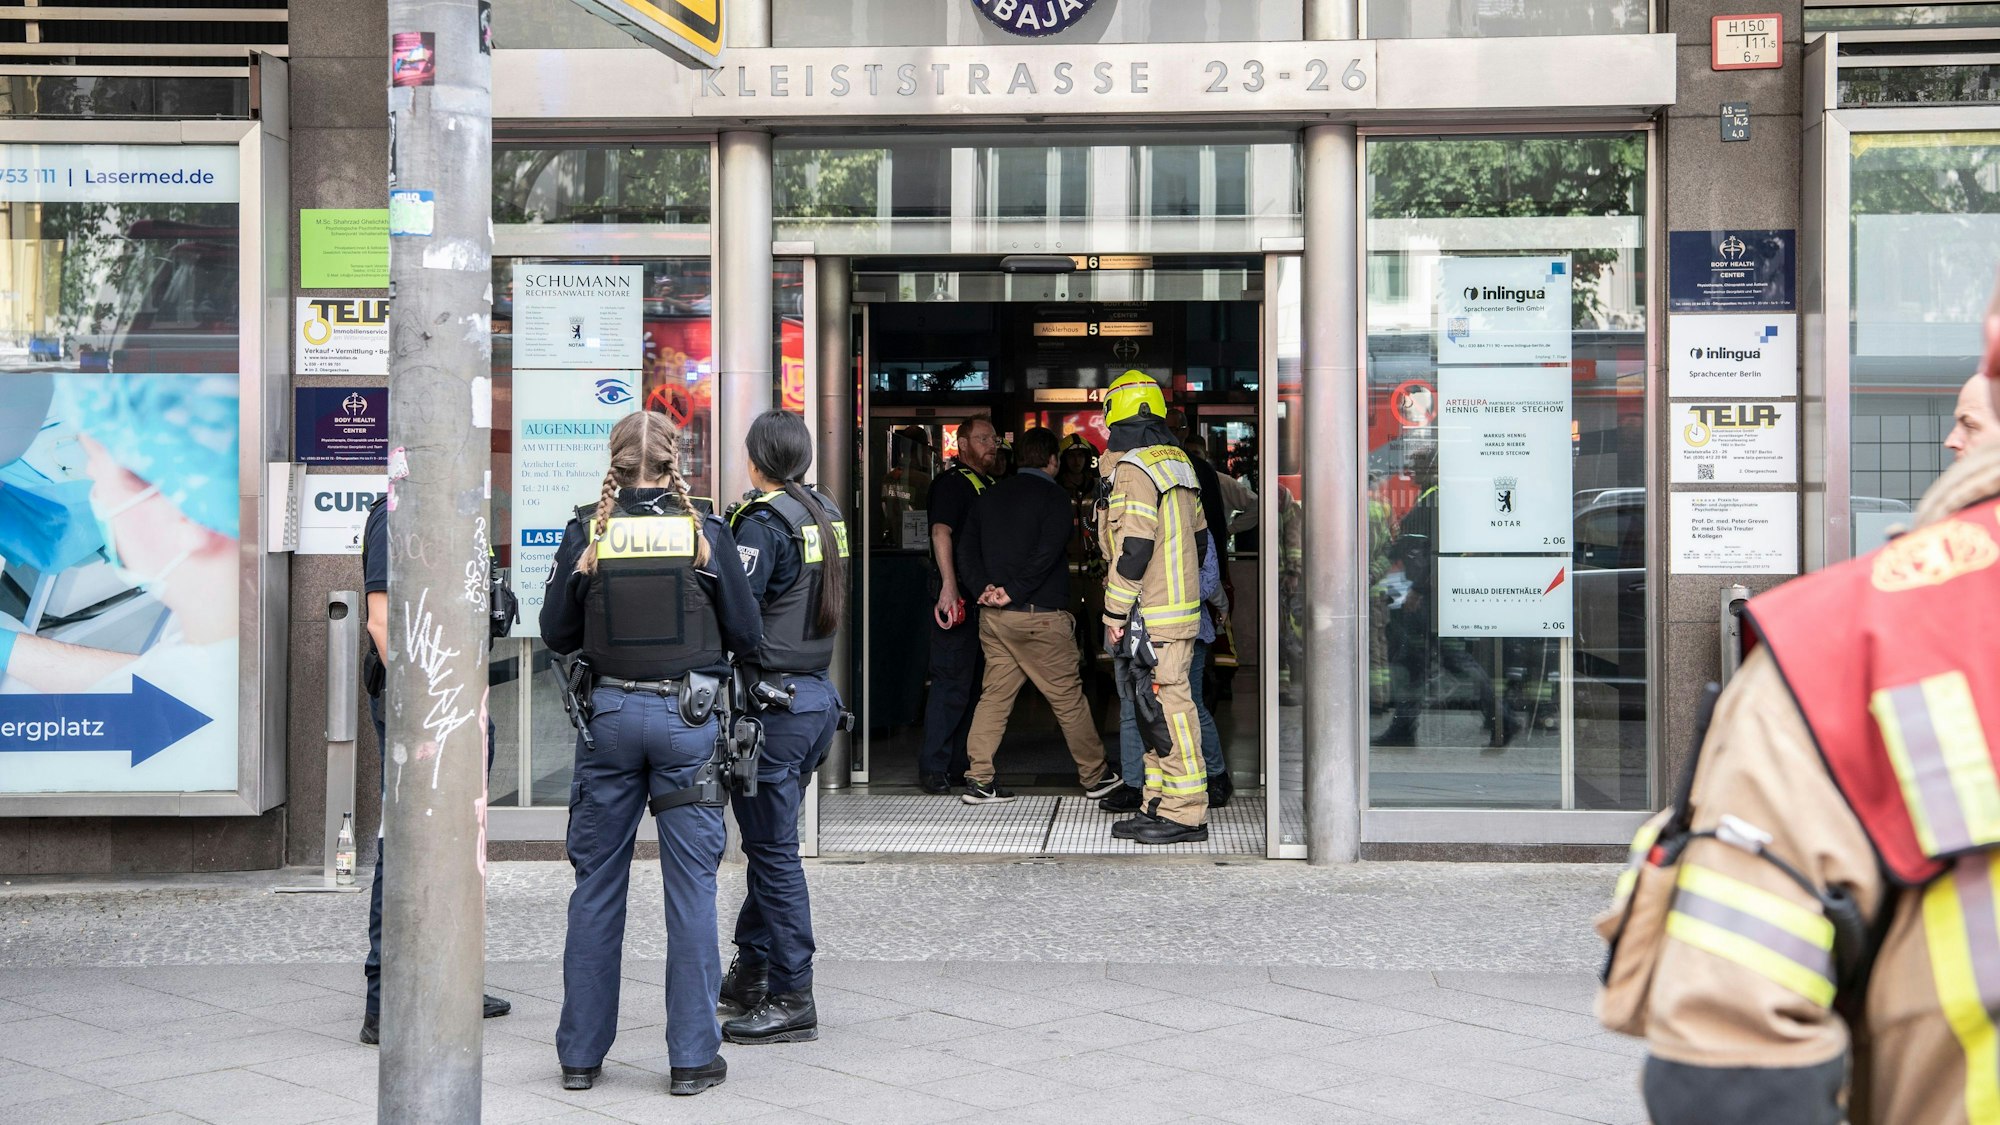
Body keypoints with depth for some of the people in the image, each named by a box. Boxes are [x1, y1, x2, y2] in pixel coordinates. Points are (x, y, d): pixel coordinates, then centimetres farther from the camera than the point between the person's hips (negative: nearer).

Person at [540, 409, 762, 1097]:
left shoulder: (585, 533, -2)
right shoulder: (705, 533, -4)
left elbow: (557, 635, 4)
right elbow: (747, 636, 1)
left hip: (609, 713, 2)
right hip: (688, 717, -1)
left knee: (596, 886, 10)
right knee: (691, 886, 4)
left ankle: (580, 1053, 16)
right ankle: (692, 1058, 6)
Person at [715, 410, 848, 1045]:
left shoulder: (763, 523, -14)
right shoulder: (827, 516, 11)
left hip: (775, 701, -8)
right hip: (819, 695, 8)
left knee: (773, 851, -1)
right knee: (769, 843, 17)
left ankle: (792, 1002, 3)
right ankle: (750, 978, 27)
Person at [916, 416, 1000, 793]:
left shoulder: (988, 485, 20)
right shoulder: (952, 482, -8)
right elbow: (941, 530, -22)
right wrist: (949, 587, -32)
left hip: (984, 598, 9)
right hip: (959, 599, -9)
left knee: (973, 682, 12)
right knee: (952, 681, -9)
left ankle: (962, 762, 19)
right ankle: (933, 767, -4)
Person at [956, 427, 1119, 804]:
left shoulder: (991, 496, 13)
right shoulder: (1053, 496, -6)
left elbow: (967, 549, 7)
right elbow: (1046, 553, -18)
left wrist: (984, 588, -4)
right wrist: (1014, 593, -16)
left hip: (993, 617, 6)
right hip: (1040, 617, -6)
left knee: (994, 695, 8)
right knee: (1068, 696, 4)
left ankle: (978, 780, 1)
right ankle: (1094, 777, 14)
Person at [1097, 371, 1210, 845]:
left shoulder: (1132, 468, -14)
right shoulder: (1176, 460, 15)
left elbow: (1134, 547, -20)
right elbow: (1197, 535, 20)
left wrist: (1114, 612, -14)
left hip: (1152, 614, -9)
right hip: (1181, 606, 10)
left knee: (1165, 708, -7)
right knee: (1155, 710, 14)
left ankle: (1186, 813, -4)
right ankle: (1159, 807, 19)